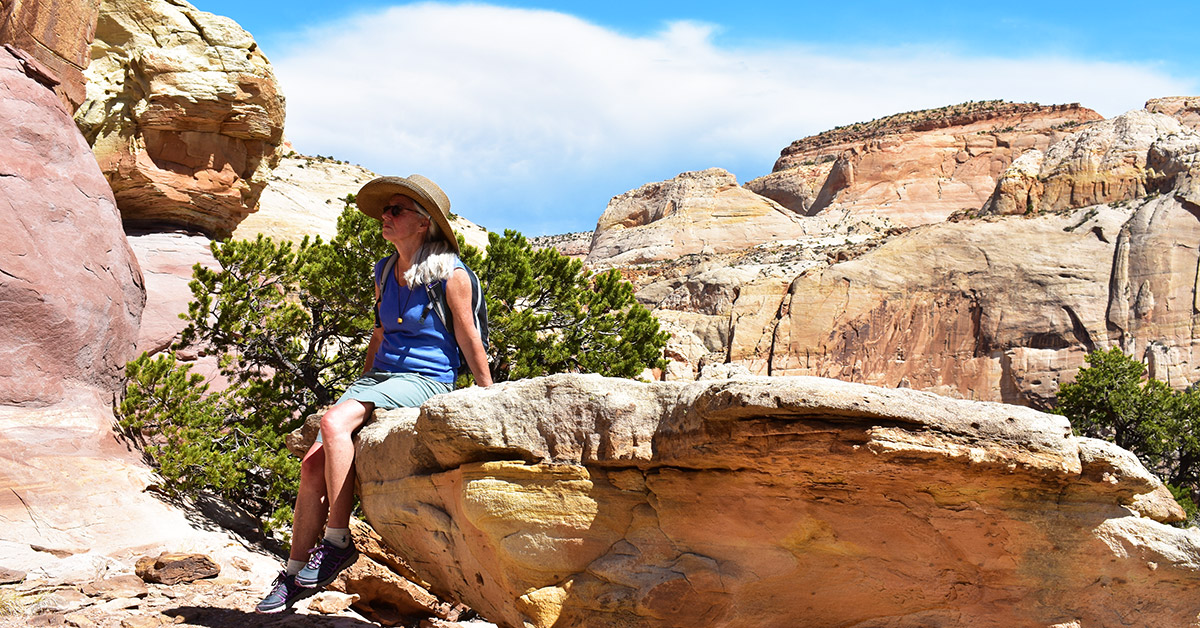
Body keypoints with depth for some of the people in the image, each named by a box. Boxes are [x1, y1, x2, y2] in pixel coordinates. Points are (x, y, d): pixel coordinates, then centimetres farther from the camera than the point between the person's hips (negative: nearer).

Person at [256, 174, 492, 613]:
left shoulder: (450, 275, -8)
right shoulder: (385, 272, 12)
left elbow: (470, 344, -2)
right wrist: (360, 390, 24)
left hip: (426, 382, -7)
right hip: (378, 376, 7)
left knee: (334, 422, -30)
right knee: (313, 462, -12)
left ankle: (337, 541, -21)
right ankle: (293, 576, -6)